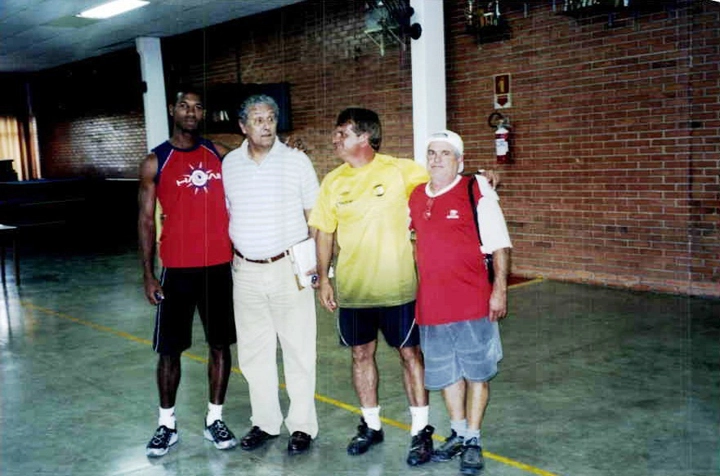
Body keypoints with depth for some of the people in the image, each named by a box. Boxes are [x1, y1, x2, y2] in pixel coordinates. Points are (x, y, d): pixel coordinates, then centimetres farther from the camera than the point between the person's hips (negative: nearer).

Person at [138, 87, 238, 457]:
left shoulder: (220, 154, 5)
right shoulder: (155, 162, -1)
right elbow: (146, 221, 0)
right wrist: (148, 275, -5)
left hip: (220, 267, 2)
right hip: (177, 270, -2)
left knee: (220, 345, 9)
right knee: (169, 350, 6)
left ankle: (215, 419, 23)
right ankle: (167, 424, 22)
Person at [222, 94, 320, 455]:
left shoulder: (297, 161, -4)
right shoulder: (229, 164, 5)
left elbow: (315, 216, 0)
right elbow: (227, 214, 13)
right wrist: (228, 259, 8)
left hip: (289, 268, -3)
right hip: (246, 272, 3)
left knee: (298, 349, 4)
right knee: (253, 351, 11)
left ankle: (302, 425, 17)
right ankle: (265, 422, 26)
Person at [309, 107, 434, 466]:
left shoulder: (400, 171, -7)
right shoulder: (333, 182, 4)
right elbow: (325, 231, 8)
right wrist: (323, 277, 5)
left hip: (397, 286, -3)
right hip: (351, 288, 4)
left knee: (409, 353, 5)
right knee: (361, 354, 13)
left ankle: (421, 430, 18)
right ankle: (371, 425, 30)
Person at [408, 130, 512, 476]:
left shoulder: (476, 191, -7)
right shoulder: (415, 197, 8)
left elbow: (499, 244, -8)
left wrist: (500, 288, -13)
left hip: (472, 302, -5)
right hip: (431, 304, 5)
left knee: (475, 371, 6)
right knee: (445, 372, 15)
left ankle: (473, 441, 20)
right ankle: (458, 433, 33)